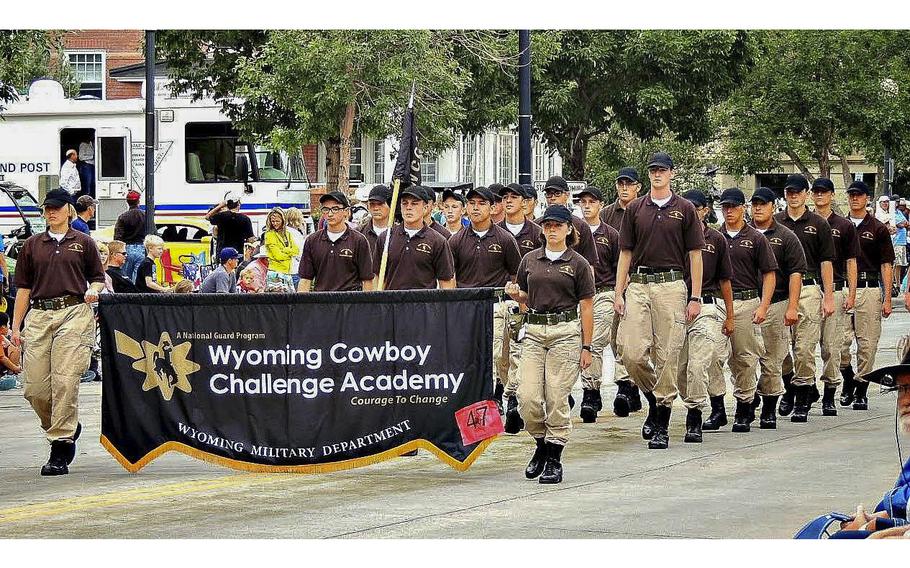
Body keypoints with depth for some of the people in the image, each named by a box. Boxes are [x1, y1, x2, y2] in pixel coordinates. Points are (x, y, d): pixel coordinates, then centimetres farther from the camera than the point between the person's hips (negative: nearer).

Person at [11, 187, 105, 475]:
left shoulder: (83, 243, 10)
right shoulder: (32, 245, 16)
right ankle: (68, 428, 23)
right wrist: (16, 327, 10)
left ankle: (61, 447, -9)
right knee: (34, 386, -2)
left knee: (65, 382, -12)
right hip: (38, 316, 3)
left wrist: (94, 291, -8)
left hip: (73, 314, -3)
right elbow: (23, 287, 15)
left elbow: (98, 277, 15)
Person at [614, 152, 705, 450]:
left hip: (671, 286, -2)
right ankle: (654, 399, 18)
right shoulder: (635, 209, 11)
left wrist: (696, 297, -4)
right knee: (632, 353, -8)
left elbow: (695, 255, 3)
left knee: (666, 355, -3)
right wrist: (618, 293, 3)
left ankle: (661, 425, 2)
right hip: (638, 285, 2)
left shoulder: (684, 209, 4)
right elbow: (625, 253, 12)